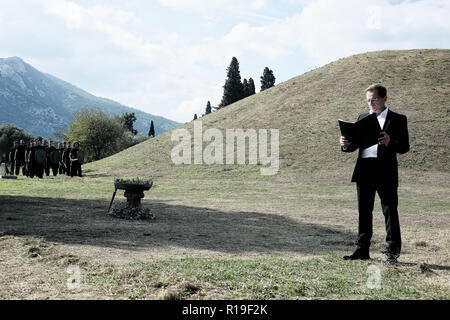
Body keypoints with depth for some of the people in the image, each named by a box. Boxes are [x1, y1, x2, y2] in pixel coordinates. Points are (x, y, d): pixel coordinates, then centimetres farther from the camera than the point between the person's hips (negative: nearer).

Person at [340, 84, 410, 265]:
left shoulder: (398, 120, 4)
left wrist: (390, 142, -23)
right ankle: (362, 250, 18)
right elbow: (355, 144, 16)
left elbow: (405, 147, -3)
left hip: (386, 171, -4)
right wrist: (346, 144, -7)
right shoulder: (362, 119, 17)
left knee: (390, 212, 0)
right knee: (364, 212, 10)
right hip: (364, 171, 4)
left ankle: (393, 252, 9)